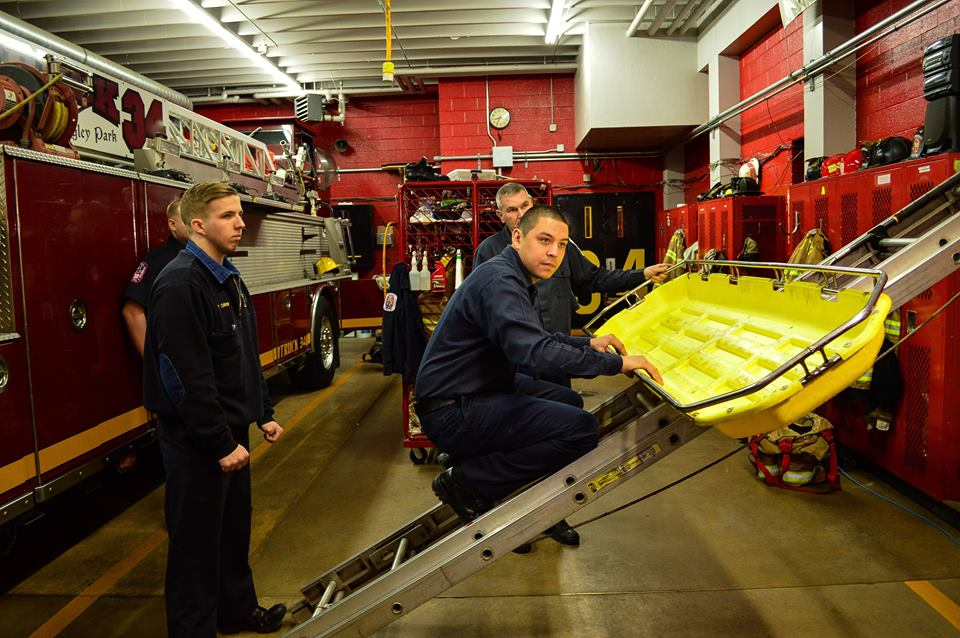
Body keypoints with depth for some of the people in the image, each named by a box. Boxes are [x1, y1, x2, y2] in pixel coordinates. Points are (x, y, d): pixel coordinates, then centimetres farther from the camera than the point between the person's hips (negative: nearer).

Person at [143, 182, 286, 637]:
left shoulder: (229, 278, 10)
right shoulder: (180, 284, -20)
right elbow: (188, 377, -24)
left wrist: (263, 413, 14)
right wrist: (221, 444, -21)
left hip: (231, 429, 9)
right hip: (196, 440, -9)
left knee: (234, 527, 21)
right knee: (196, 541, 6)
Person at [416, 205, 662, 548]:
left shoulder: (518, 279, 13)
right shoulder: (498, 281, -20)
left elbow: (537, 337, 25)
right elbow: (536, 352, -32)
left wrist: (588, 343, 13)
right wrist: (616, 363, -24)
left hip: (483, 388, 11)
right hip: (453, 411, -11)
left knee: (569, 402, 19)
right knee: (581, 428, -17)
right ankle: (467, 482, -8)